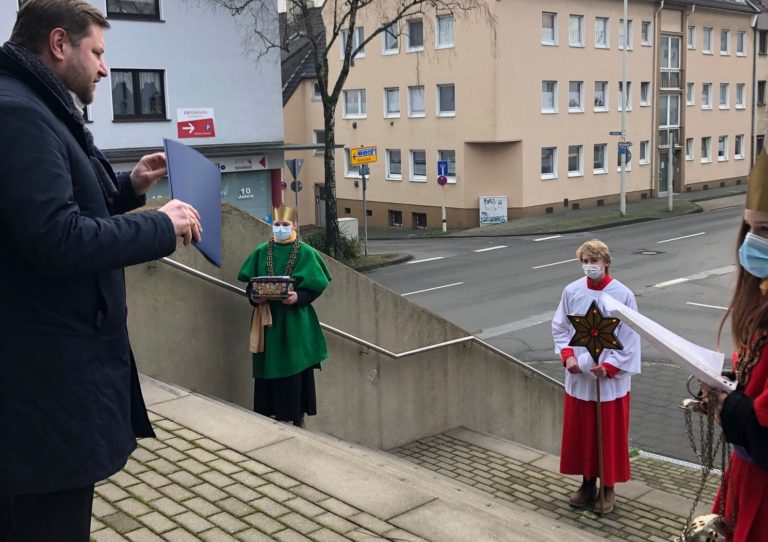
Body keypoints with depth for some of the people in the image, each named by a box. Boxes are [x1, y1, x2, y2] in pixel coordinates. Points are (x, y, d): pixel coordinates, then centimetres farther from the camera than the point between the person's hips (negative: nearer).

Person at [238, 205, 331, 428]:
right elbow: (250, 283, 9)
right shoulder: (261, 252, 7)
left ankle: (298, 417, 11)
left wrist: (299, 297, -21)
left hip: (295, 320, -3)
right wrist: (253, 297, -10)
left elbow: (316, 286, -4)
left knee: (296, 369, 1)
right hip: (268, 319, 3)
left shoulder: (306, 253, -2)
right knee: (269, 368, 5)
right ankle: (271, 415, 16)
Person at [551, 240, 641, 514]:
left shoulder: (623, 295, -12)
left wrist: (608, 367, -17)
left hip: (612, 381, -3)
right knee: (580, 434, 13)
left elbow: (630, 339, -9)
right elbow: (559, 327, 6)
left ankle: (608, 488, 25)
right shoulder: (571, 291, -3)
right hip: (578, 378, 3)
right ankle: (587, 483, 31)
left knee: (610, 436, 8)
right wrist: (568, 356, -9)